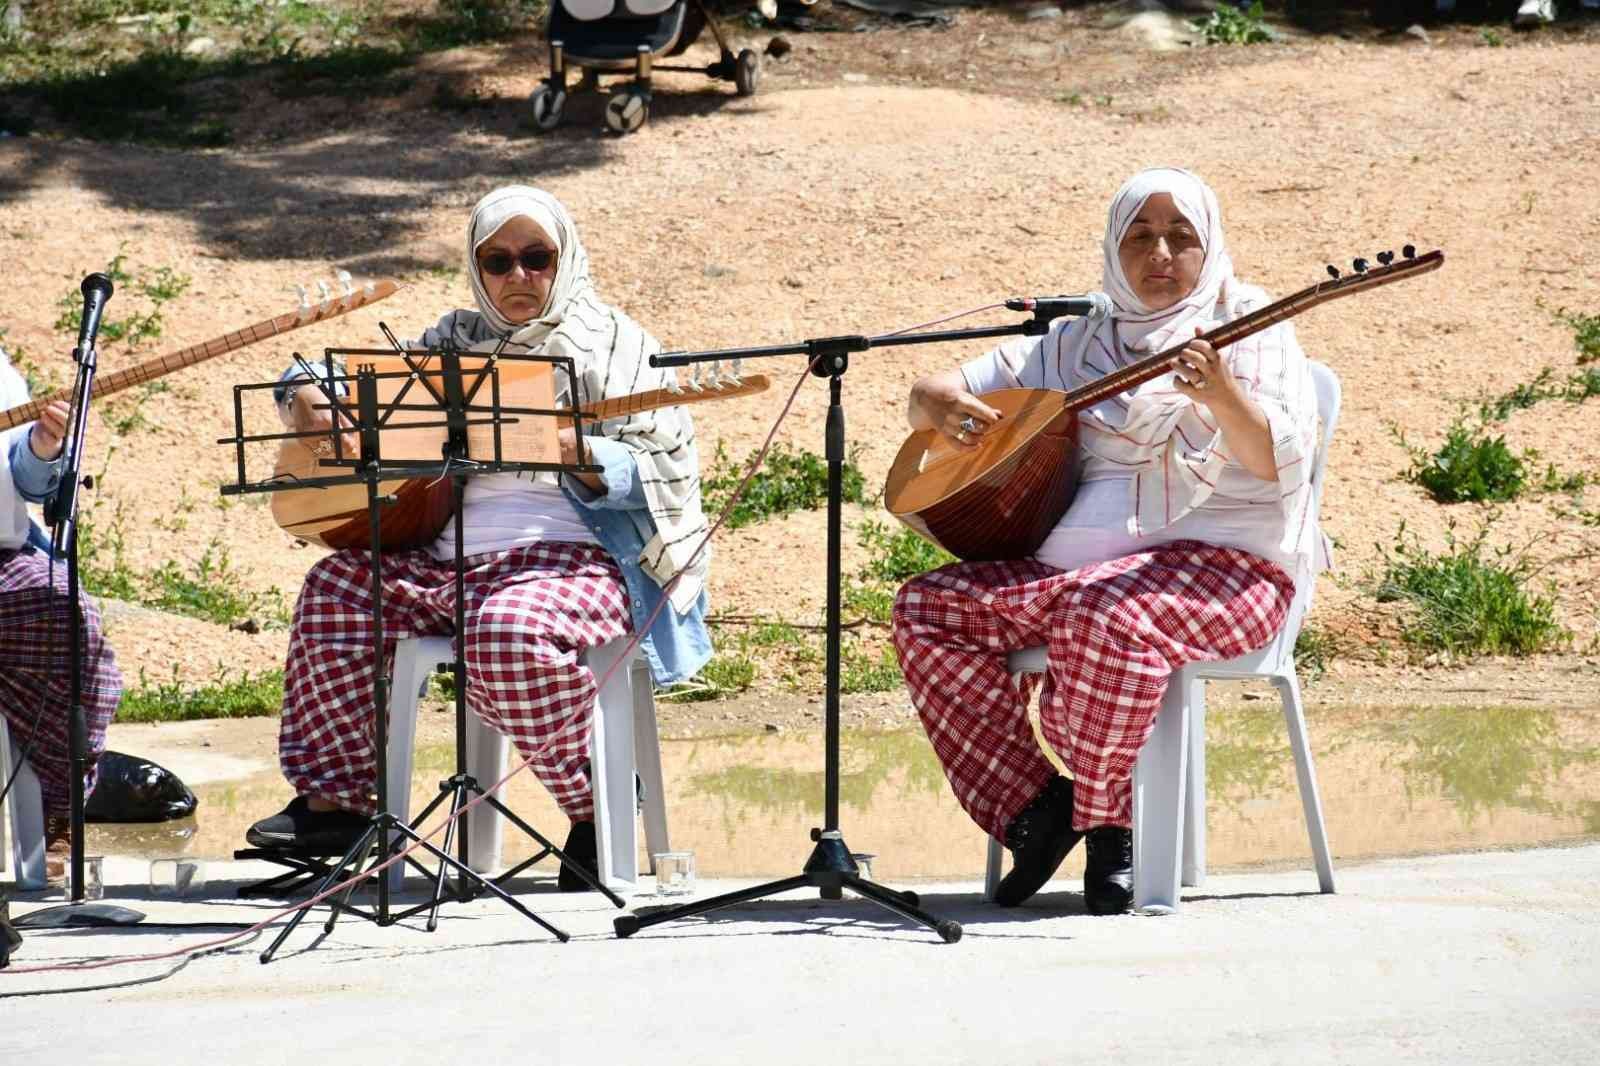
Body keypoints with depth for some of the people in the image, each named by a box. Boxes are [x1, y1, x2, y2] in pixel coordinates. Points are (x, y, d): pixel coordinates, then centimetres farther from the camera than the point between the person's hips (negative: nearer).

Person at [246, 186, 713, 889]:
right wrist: (307, 400, -1)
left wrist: (581, 455, -23)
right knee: (336, 589, -14)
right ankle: (335, 802, -6)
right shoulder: (454, 343, 20)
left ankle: (597, 806, -17)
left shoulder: (614, 347, 6)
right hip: (449, 559, 6)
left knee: (509, 629, -37)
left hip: (576, 557, -6)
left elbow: (662, 471, -4)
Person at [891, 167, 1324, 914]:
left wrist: (1220, 391, -31)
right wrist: (941, 406, -5)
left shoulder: (1251, 330, 3)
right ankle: (1034, 806, -7)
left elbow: (1280, 463, -13)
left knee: (1103, 617, -38)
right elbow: (933, 396, 20)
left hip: (1220, 562, -6)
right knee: (927, 608, -11)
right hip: (1077, 563, 6)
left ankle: (1104, 823, -15)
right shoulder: (1077, 343, 18)